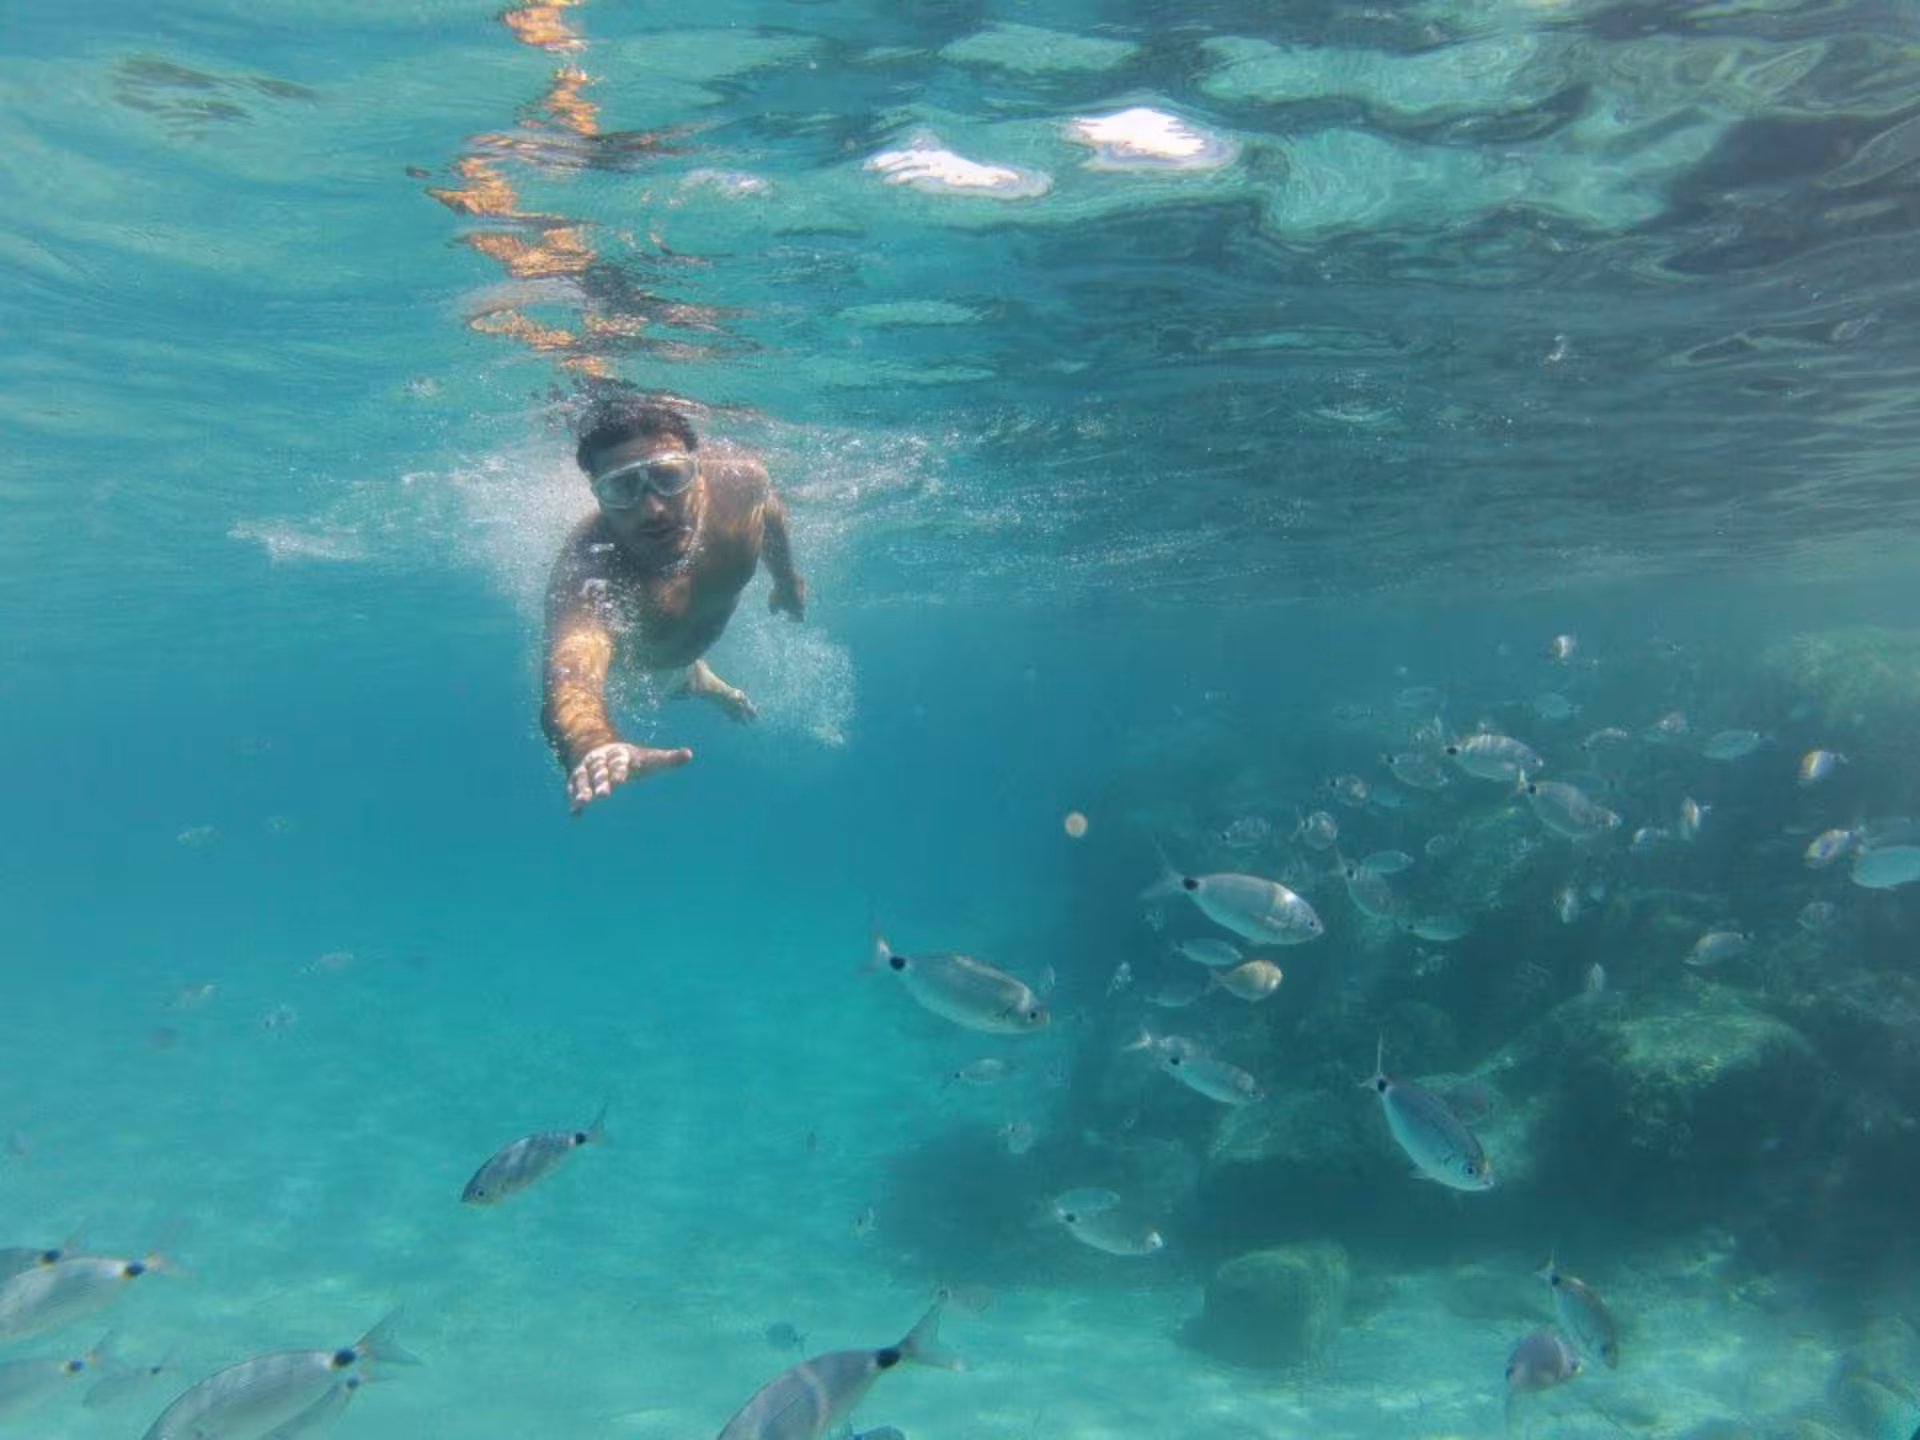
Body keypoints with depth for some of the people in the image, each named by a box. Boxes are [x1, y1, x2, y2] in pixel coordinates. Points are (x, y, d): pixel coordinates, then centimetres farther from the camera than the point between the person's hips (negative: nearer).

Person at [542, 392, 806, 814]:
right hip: (627, 651, -3)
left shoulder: (739, 478, -38)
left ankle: (692, 673, 64)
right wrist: (594, 748, -91)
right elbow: (569, 681, -69)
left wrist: (787, 578, 5)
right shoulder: (584, 573, -51)